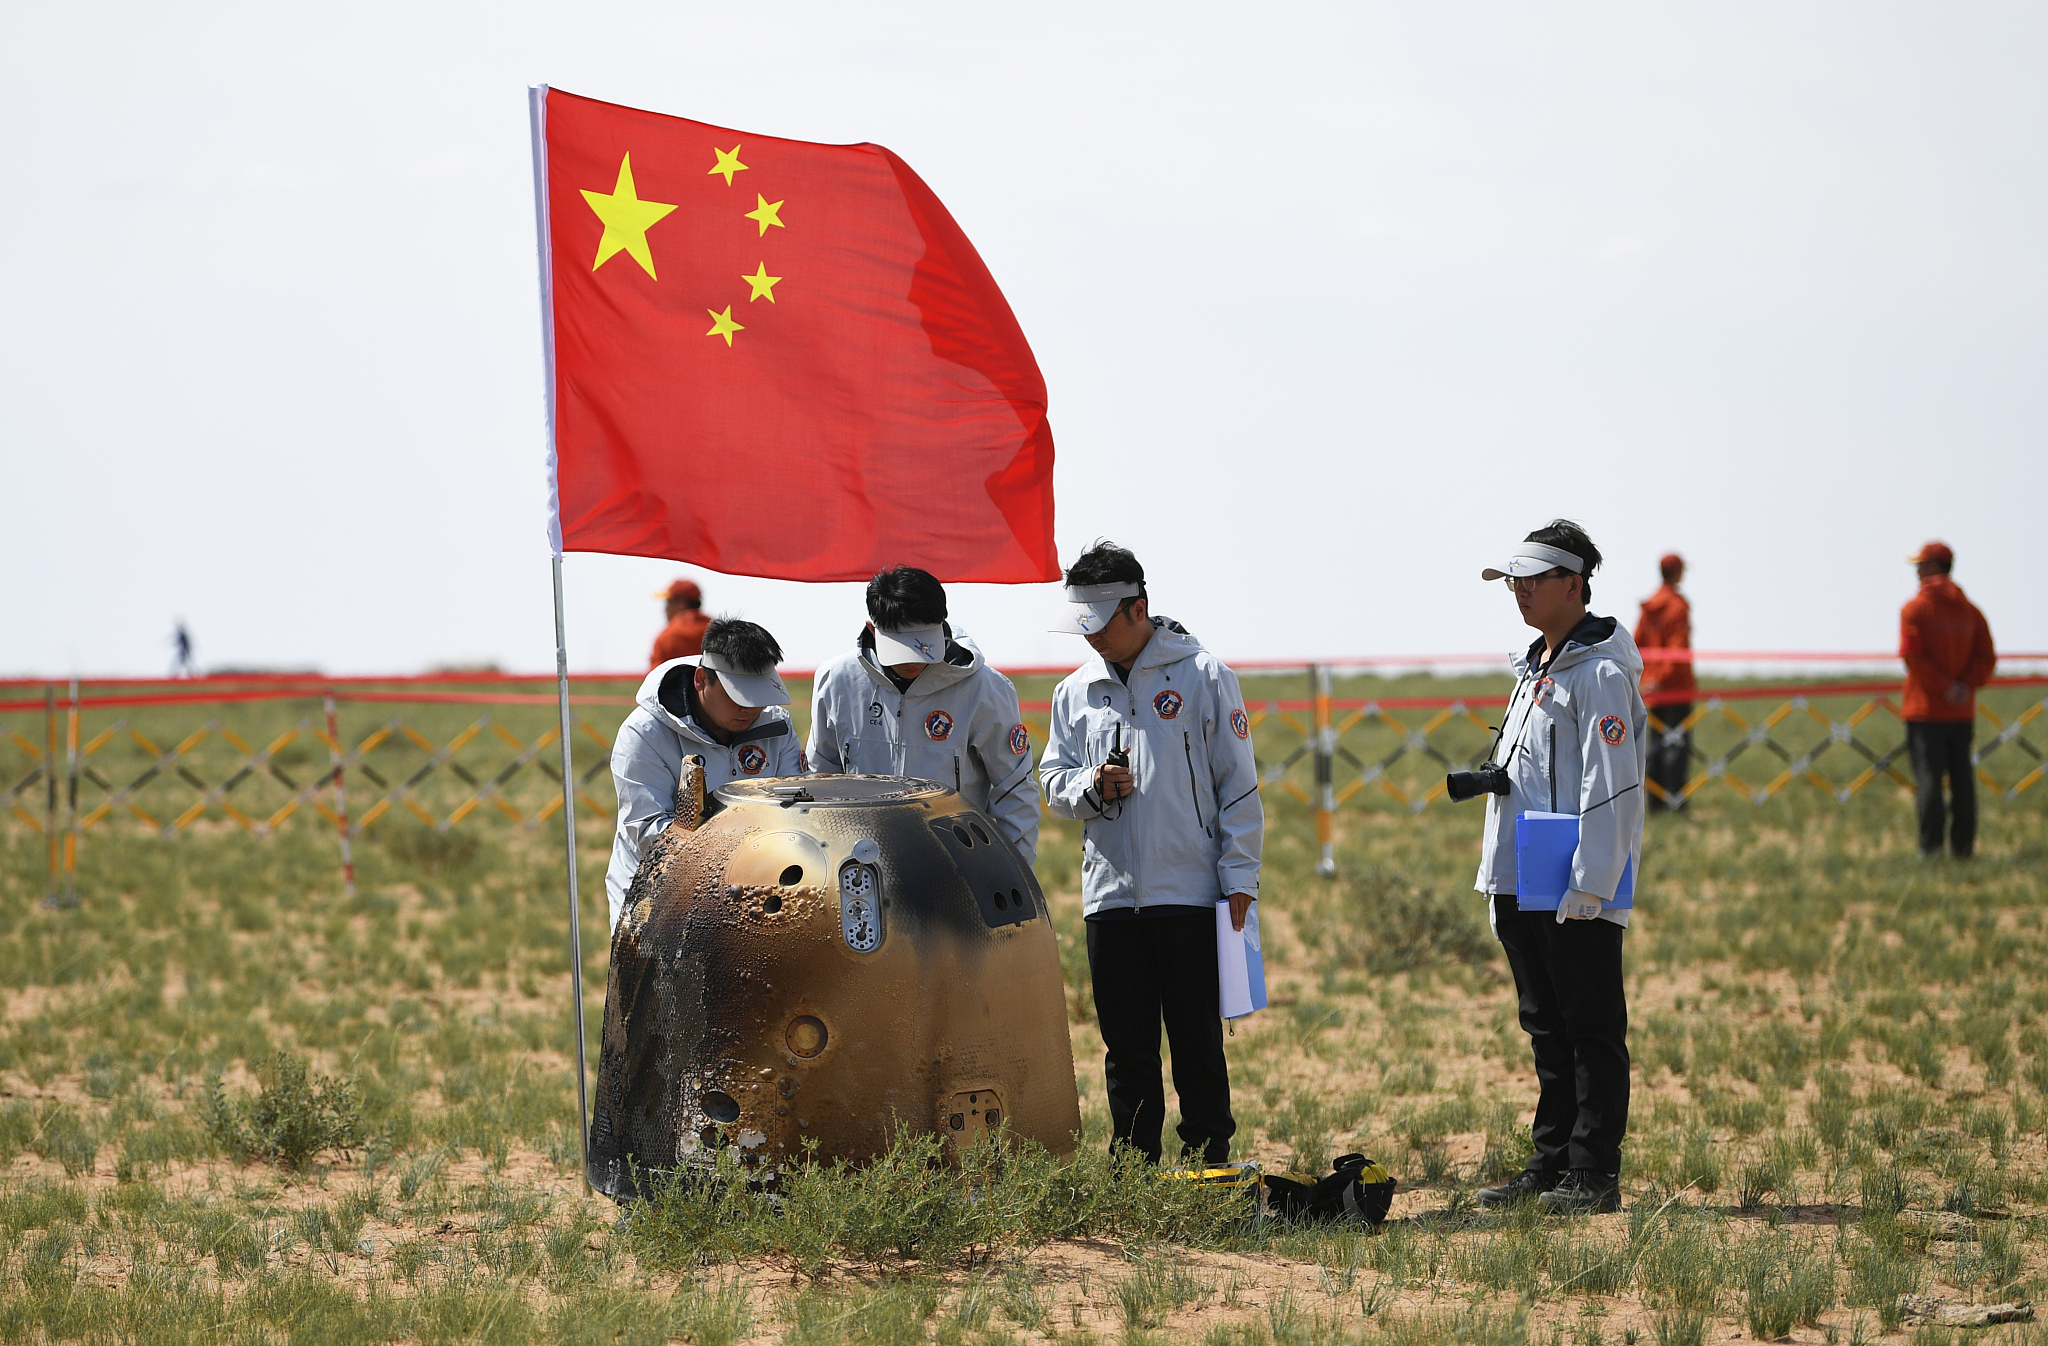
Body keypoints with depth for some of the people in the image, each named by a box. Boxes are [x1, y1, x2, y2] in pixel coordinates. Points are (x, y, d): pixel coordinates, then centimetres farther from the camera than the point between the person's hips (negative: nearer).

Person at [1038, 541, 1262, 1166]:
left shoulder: (1203, 675, -1)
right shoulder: (1076, 692, 11)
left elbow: (1237, 782, -1)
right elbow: (1054, 785, 14)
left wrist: (1240, 877, -6)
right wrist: (1092, 786, -9)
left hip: (1190, 894, -4)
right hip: (1110, 896, 4)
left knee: (1198, 1043, 0)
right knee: (1126, 1047, 7)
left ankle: (1209, 1166, 7)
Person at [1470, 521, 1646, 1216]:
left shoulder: (1601, 673, -12)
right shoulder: (1533, 667, 18)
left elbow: (1610, 788, -18)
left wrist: (1587, 885, -21)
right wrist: (1499, 881, 20)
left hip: (1578, 894, -10)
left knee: (1591, 1029, -4)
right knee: (1546, 1029, 14)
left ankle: (1594, 1173, -2)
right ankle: (1552, 1163, 20)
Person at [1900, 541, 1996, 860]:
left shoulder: (1915, 608, -7)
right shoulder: (1970, 610, 9)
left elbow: (1913, 655, -15)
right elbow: (1986, 657, 3)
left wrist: (1945, 687, -12)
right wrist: (1966, 685, -5)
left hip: (1925, 710, -5)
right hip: (1963, 713, 5)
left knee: (1929, 777, -4)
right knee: (1962, 778, 8)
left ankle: (1931, 845, -7)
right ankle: (1963, 845, 8)